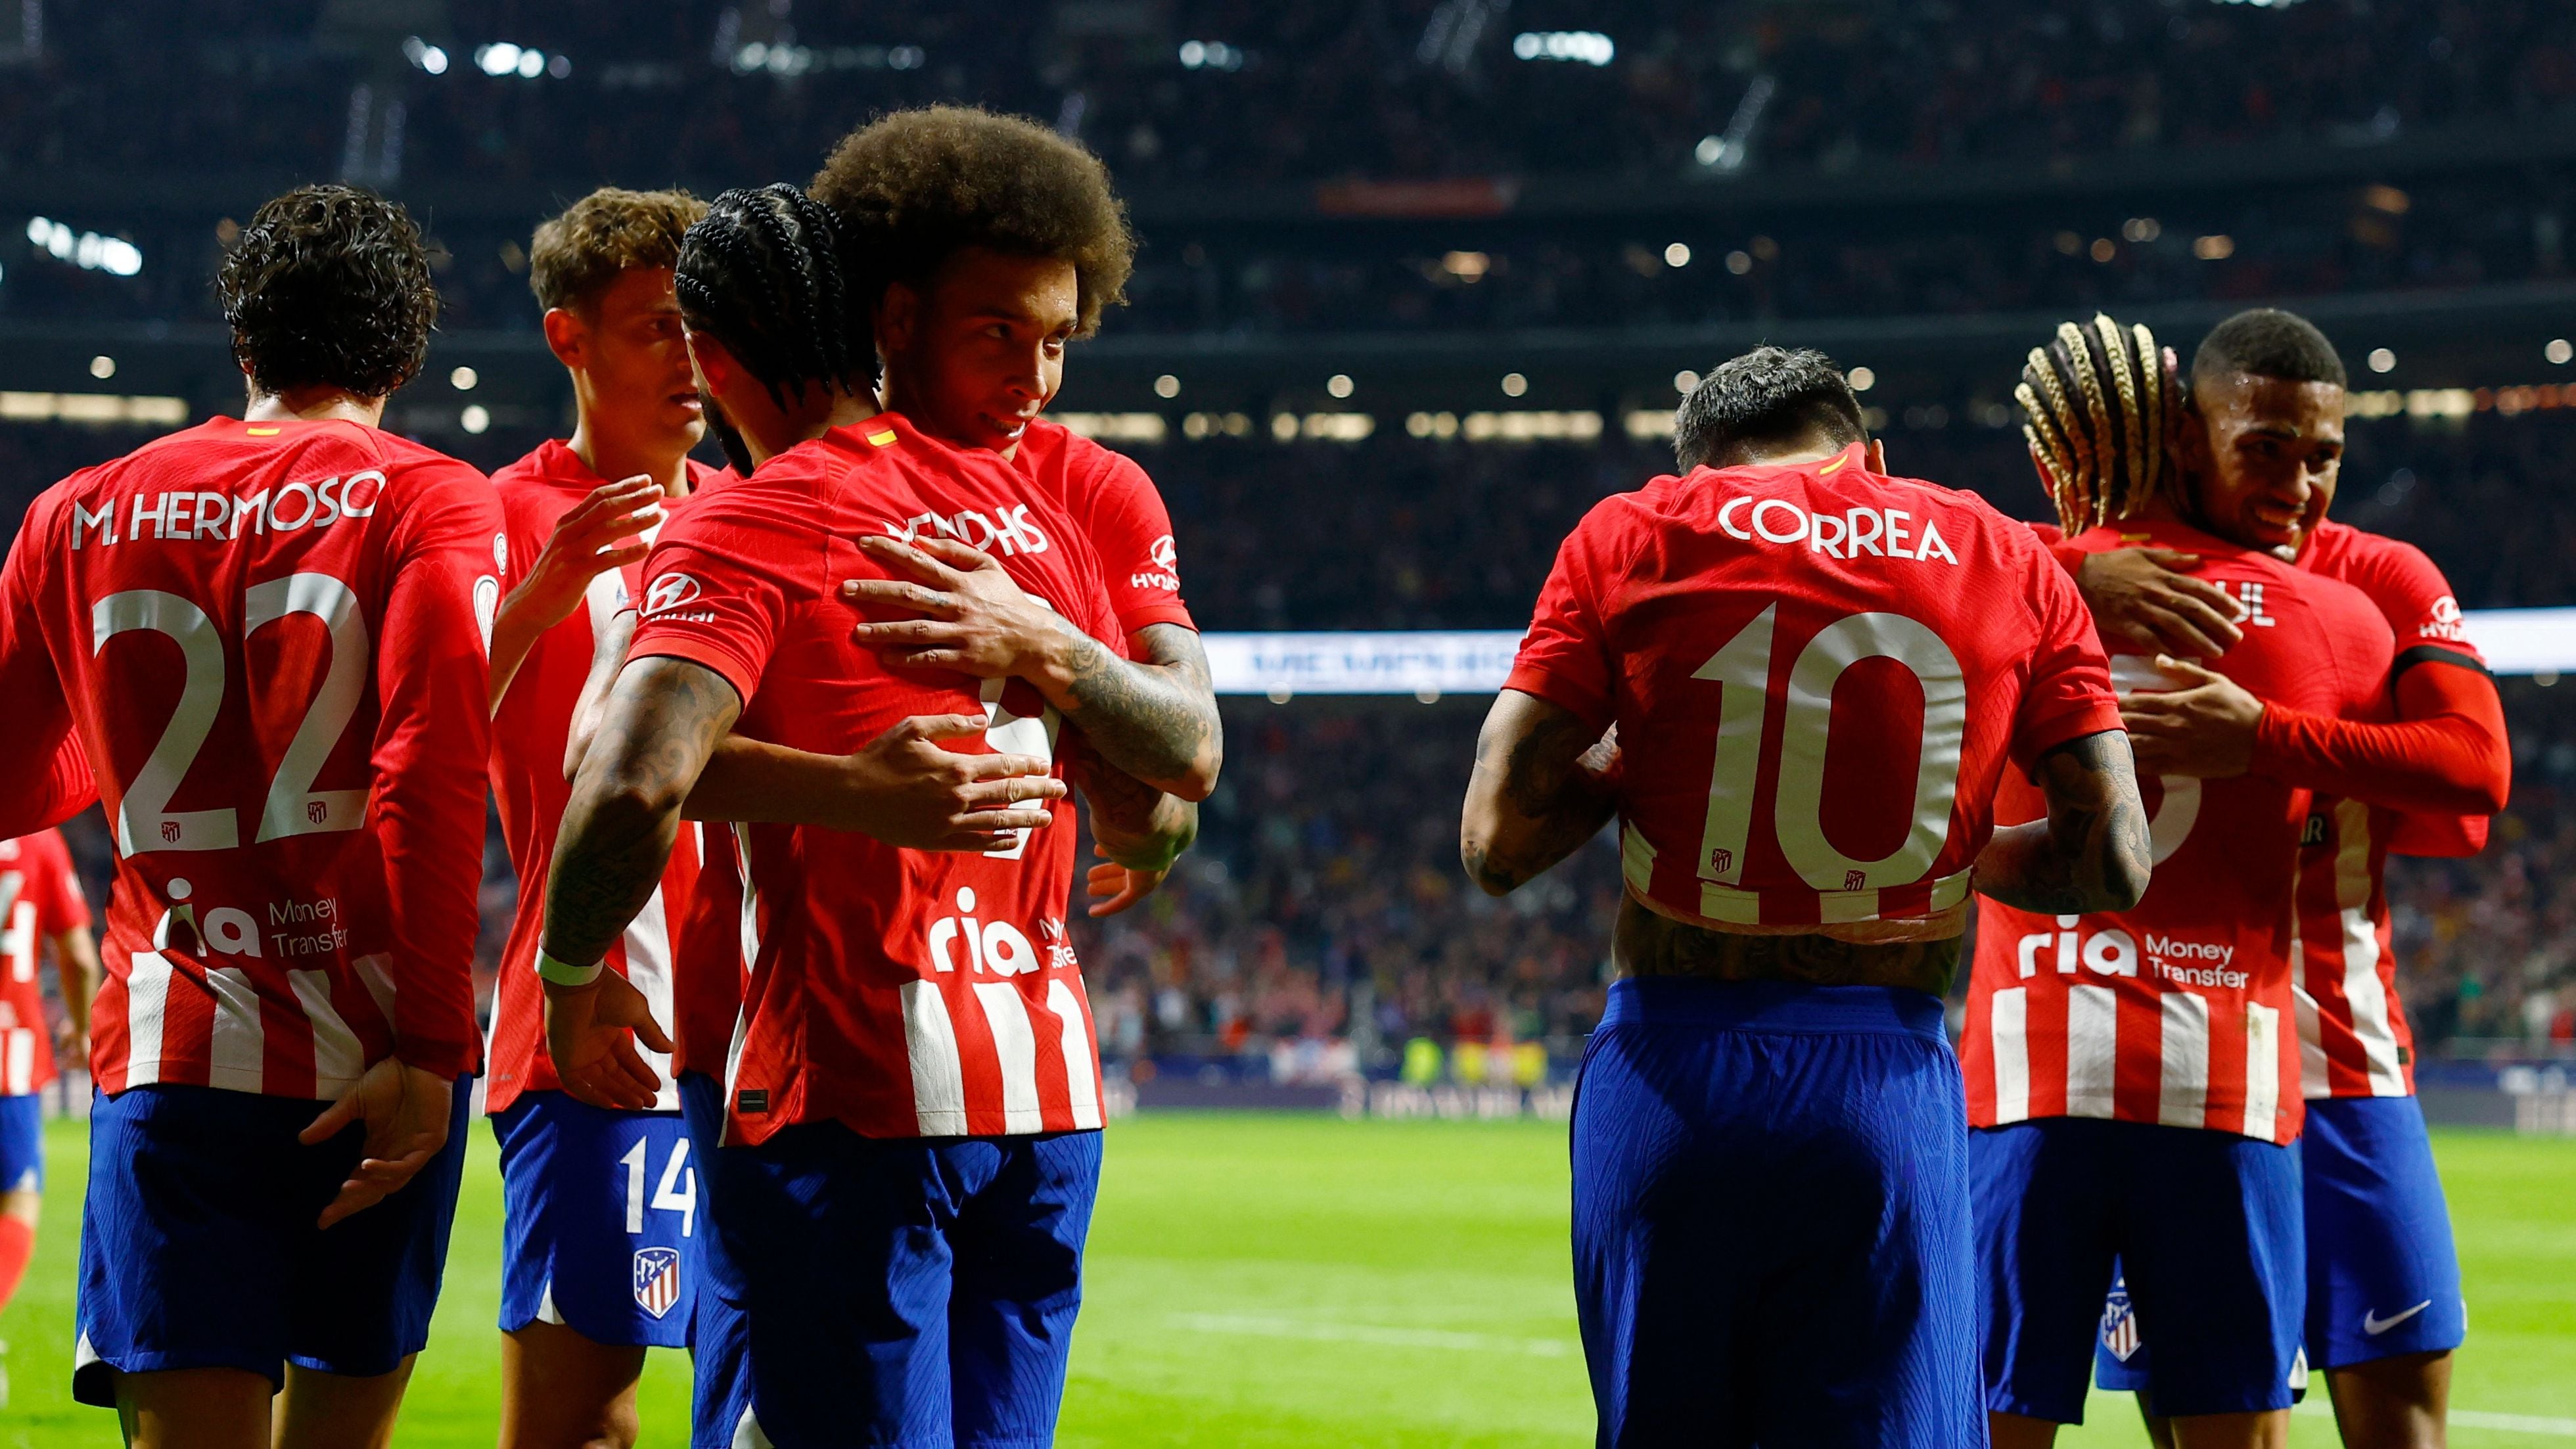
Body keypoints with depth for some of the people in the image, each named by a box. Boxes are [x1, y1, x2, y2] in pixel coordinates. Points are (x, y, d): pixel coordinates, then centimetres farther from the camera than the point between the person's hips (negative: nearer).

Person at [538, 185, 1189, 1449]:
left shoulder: (749, 529, -9)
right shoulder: (1033, 517, 12)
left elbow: (636, 782, -24)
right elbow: (1147, 811, 18)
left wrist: (573, 974, -7)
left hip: (853, 1096, -7)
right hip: (1050, 1088, 7)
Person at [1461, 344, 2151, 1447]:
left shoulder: (1634, 539, 3)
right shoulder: (2008, 563, 7)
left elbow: (1496, 842, -2)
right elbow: (2113, 865, 4)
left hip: (1670, 1075, 0)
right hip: (1889, 1086, 0)